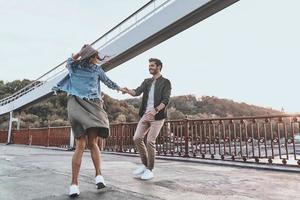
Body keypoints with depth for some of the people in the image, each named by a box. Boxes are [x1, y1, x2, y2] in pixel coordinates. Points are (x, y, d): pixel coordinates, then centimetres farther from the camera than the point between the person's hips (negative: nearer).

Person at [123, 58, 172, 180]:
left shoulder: (165, 82, 0)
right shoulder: (146, 81, 16)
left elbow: (166, 100, -11)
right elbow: (137, 92, 1)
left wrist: (155, 110, -28)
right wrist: (128, 91, -21)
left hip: (157, 116, -6)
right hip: (145, 115, 6)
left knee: (150, 141, -10)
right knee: (137, 138, 0)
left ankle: (150, 170, 6)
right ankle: (145, 164, 18)